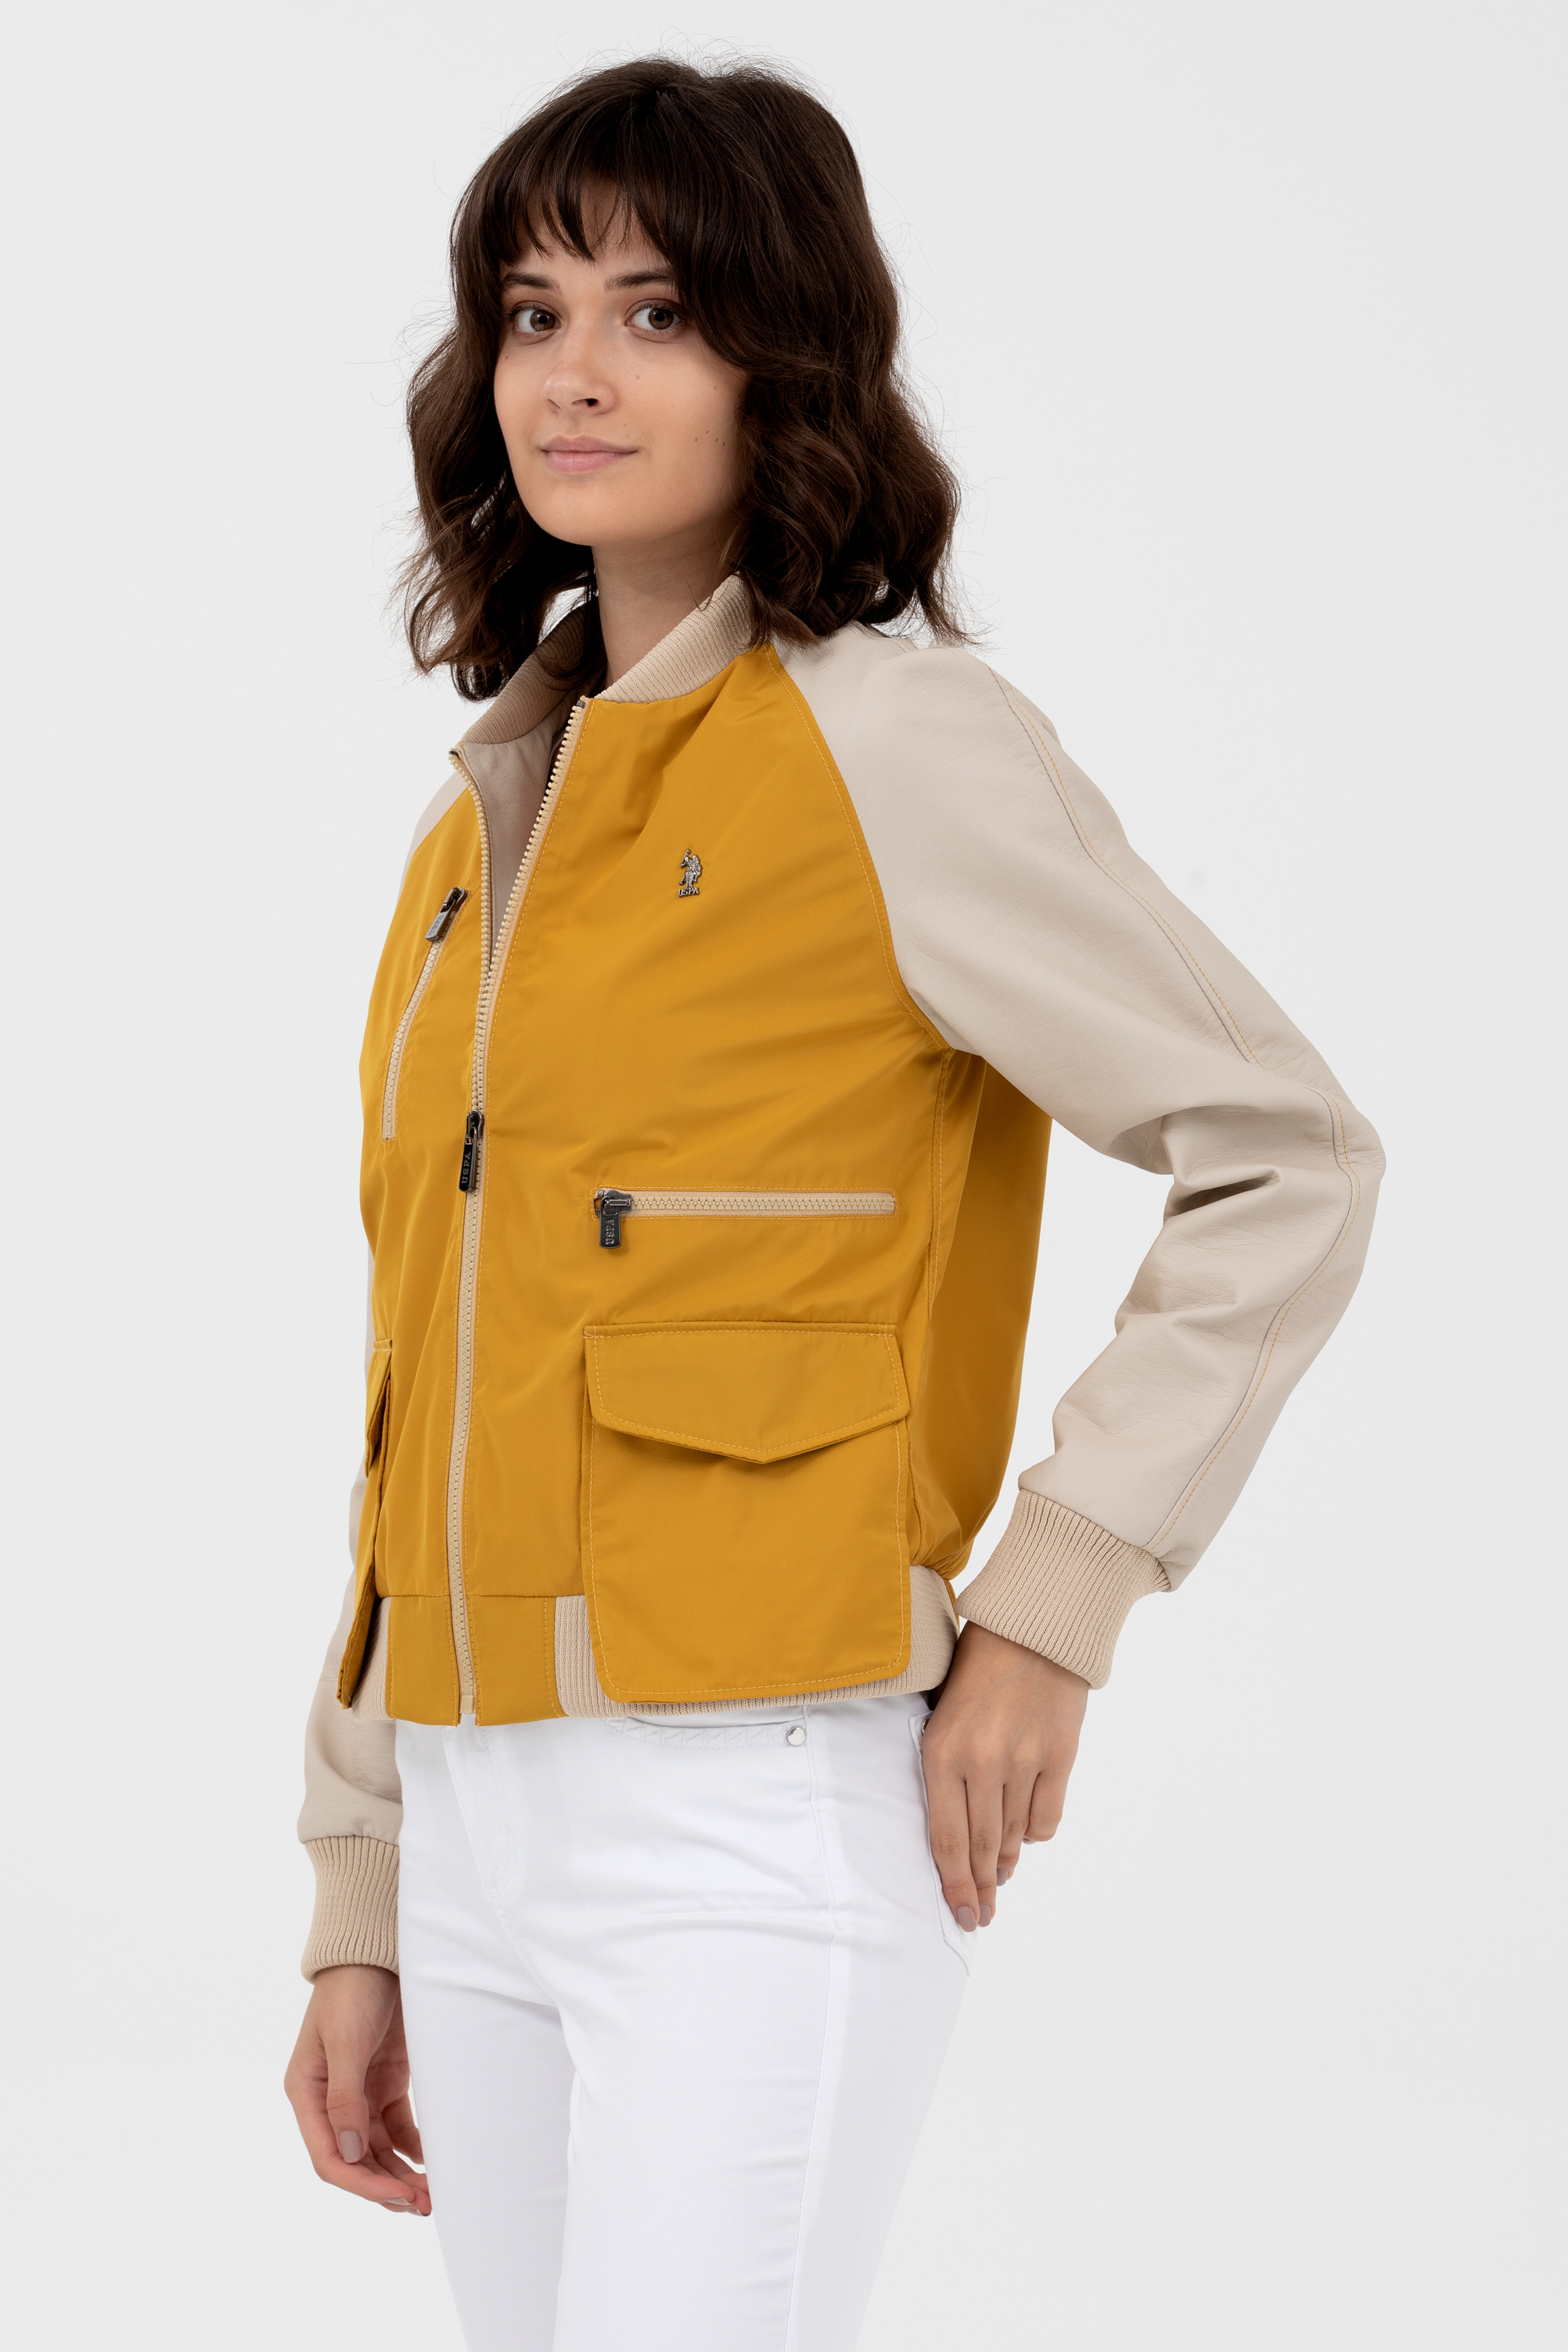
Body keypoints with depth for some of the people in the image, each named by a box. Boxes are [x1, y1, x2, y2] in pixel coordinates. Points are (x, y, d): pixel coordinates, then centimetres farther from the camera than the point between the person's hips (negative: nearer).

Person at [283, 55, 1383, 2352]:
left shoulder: (889, 740, -7)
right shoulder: (486, 826, 14)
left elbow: (1286, 1163, -7)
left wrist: (1055, 1609, -12)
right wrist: (361, 1907, 16)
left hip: (763, 1817, -7)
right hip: (491, 1822, 7)